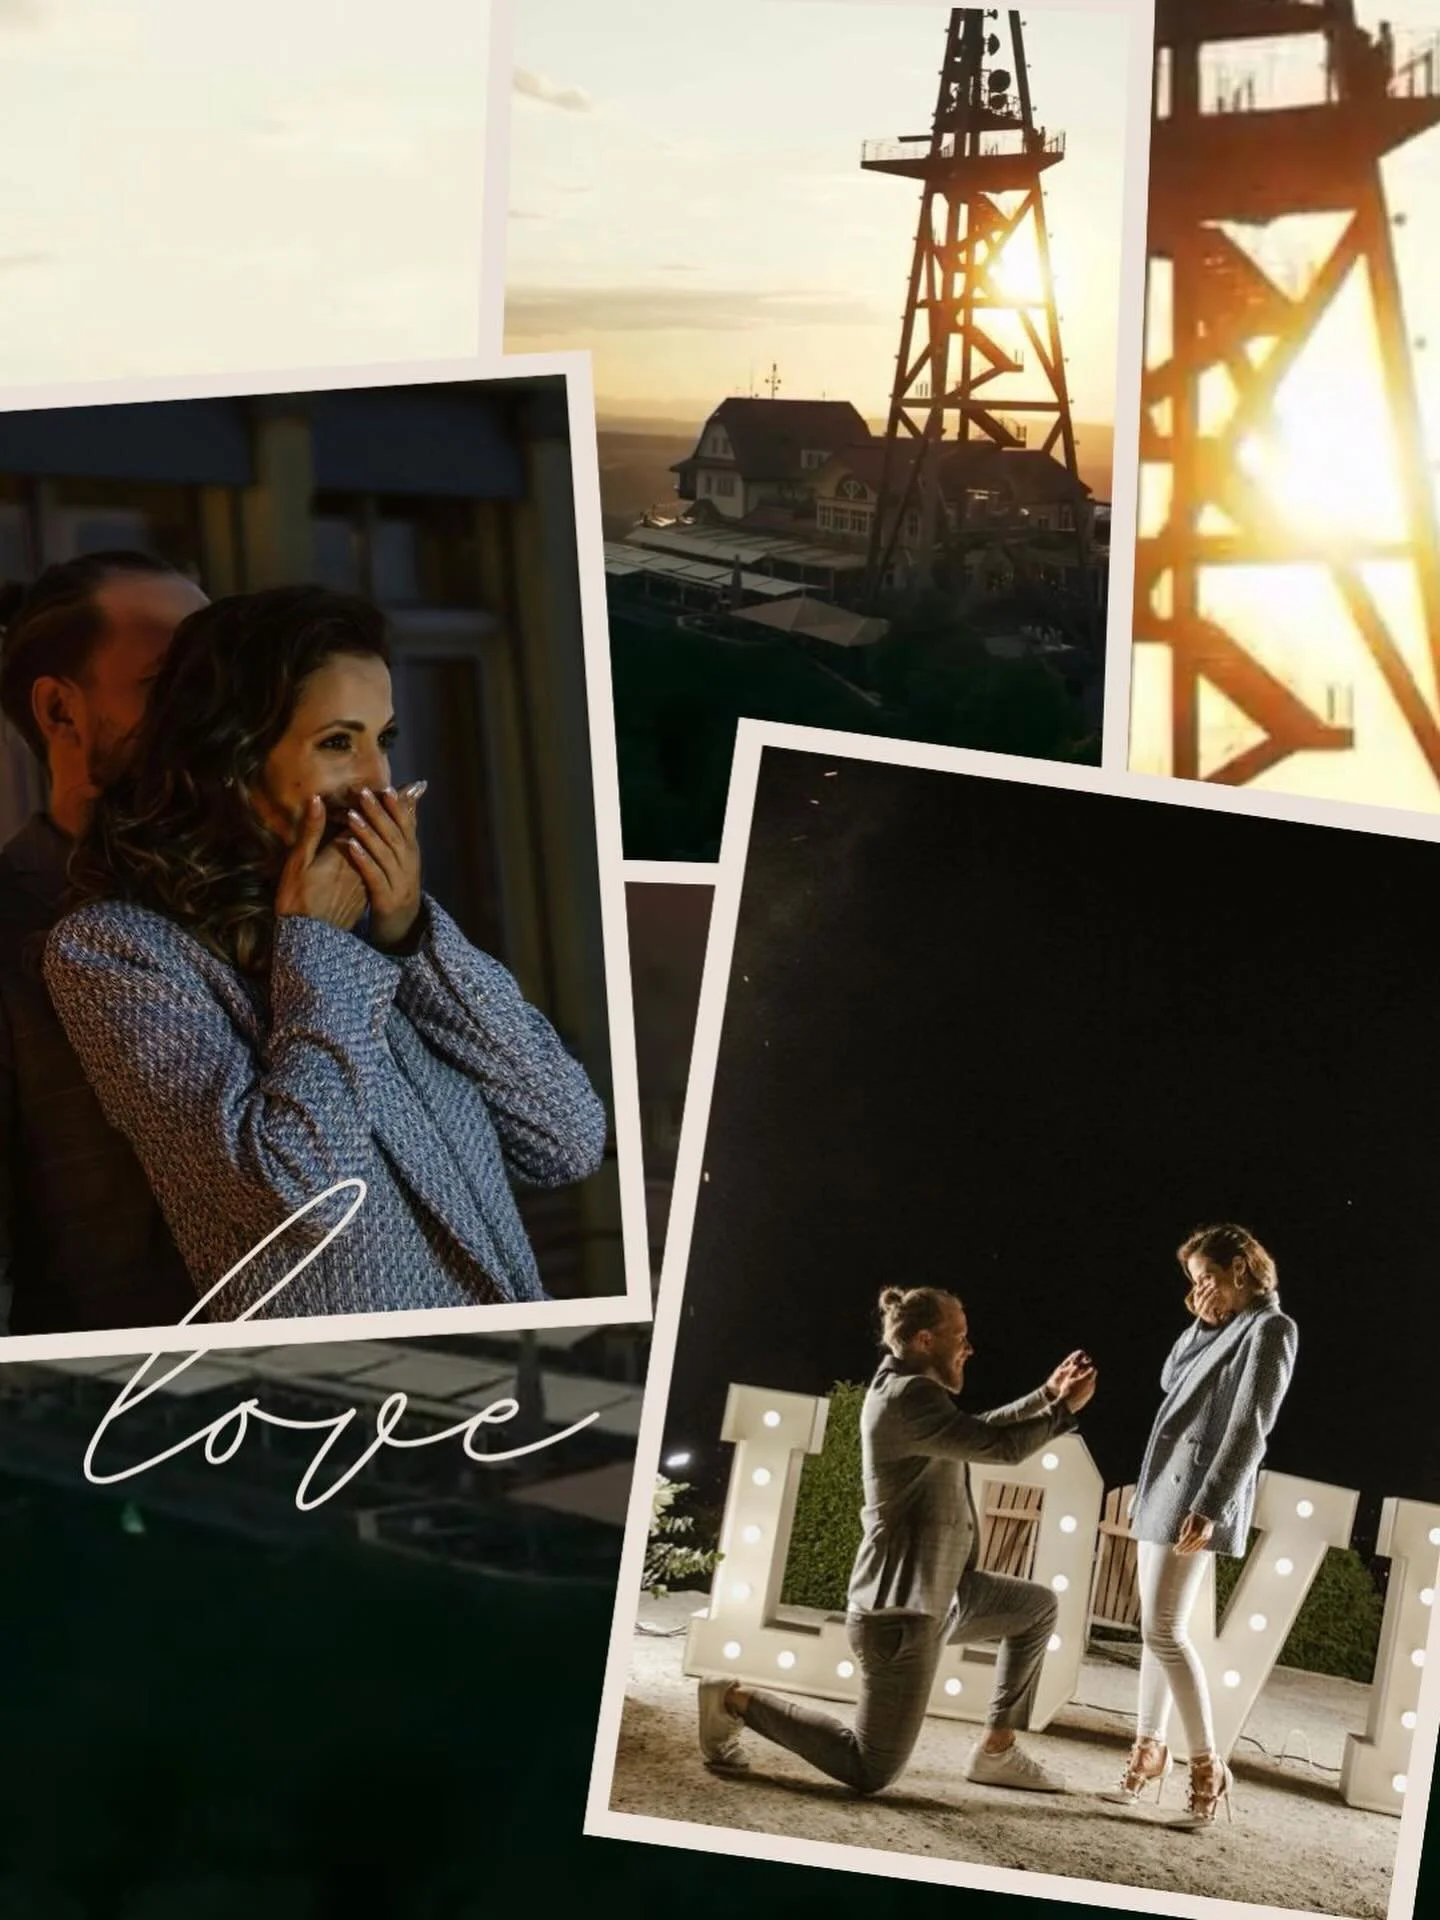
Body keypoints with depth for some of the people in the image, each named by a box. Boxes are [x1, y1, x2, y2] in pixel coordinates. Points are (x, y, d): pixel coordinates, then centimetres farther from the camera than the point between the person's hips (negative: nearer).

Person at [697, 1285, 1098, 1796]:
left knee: (1038, 1606, 23)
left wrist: (1047, 1395, 17)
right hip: (900, 1610, -11)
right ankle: (736, 1701, 4)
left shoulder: (905, 1387, 11)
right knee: (871, 1772, -3)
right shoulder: (909, 1396, -21)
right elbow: (1001, 1445, -21)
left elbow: (979, 1430, 25)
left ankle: (995, 1750, 22)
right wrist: (1067, 1407, -7)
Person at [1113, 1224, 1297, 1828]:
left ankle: (1207, 1770, -9)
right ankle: (1149, 1750, 20)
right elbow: (1172, 1382, 23)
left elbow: (1249, 1427, -19)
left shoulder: (1269, 1329, -10)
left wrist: (1210, 1506, -24)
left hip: (1199, 1493, -9)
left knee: (1163, 1629, -13)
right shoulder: (1221, 1329, 17)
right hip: (1165, 1485, 9)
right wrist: (1202, 1324, 13)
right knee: (1156, 1627, 12)